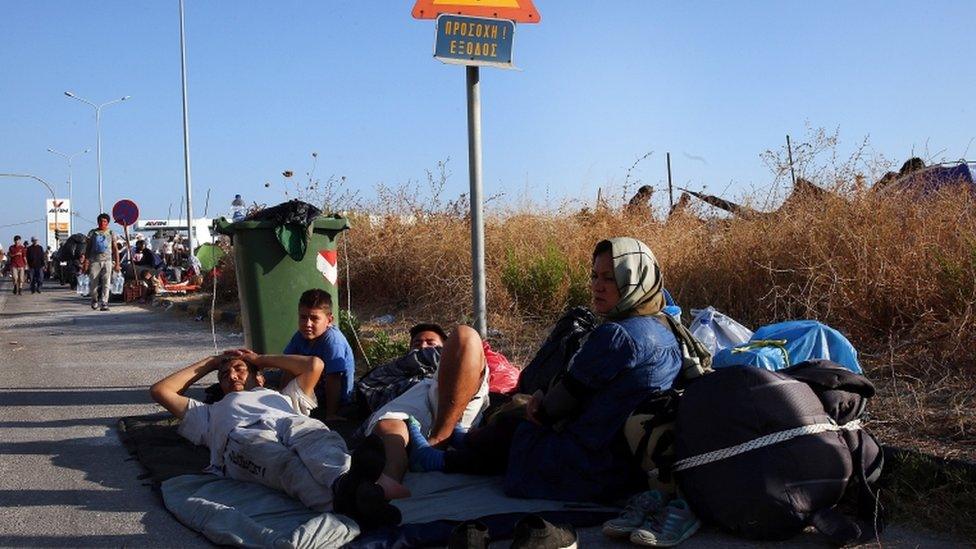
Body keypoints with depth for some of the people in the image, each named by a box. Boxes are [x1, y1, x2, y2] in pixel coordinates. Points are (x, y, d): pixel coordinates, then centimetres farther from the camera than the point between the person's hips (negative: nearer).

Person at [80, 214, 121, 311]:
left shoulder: (111, 233, 10)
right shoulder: (92, 233, 10)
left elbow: (115, 249, 9)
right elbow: (87, 248, 10)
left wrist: (117, 263, 3)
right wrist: (85, 262, 2)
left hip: (107, 260, -1)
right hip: (94, 261, 1)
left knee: (106, 283, -11)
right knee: (94, 283, 4)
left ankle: (104, 303, -13)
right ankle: (95, 300, 26)